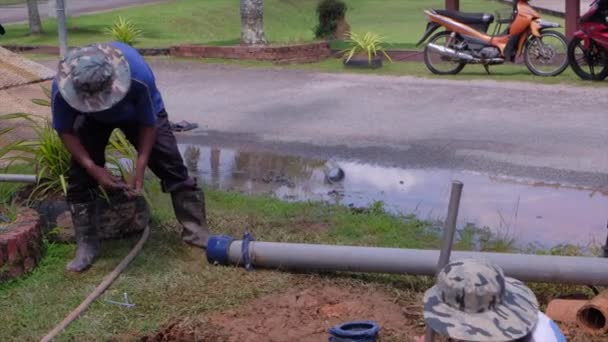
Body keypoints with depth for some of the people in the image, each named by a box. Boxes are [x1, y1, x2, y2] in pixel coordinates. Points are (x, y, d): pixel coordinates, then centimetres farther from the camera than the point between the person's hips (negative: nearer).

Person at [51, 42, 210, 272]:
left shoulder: (139, 76, -44)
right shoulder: (63, 88, -39)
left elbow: (148, 123, -27)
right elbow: (65, 131, -21)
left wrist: (139, 169, -30)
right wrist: (93, 168, -30)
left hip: (139, 112, -1)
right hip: (92, 119, 1)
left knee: (172, 167, -8)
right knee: (80, 175, -10)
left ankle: (196, 231, 2)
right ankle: (86, 244, 3)